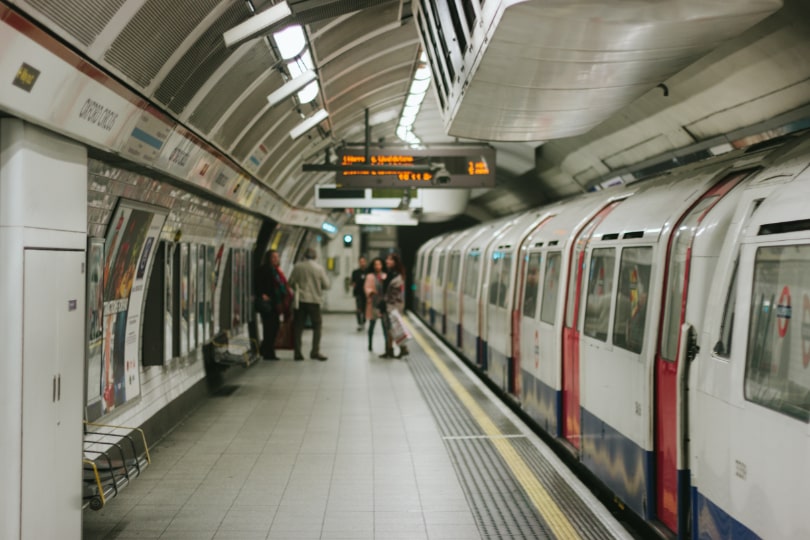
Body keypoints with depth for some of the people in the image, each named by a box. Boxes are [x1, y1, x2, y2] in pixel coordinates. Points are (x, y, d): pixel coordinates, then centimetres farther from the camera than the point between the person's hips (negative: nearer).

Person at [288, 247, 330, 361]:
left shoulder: (297, 267, -3)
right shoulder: (319, 268, -6)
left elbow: (290, 282, 0)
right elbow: (326, 285, -3)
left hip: (300, 300, 2)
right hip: (314, 300, -1)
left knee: (298, 326, 8)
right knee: (317, 326, 8)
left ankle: (297, 352, 7)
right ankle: (315, 351, 0)